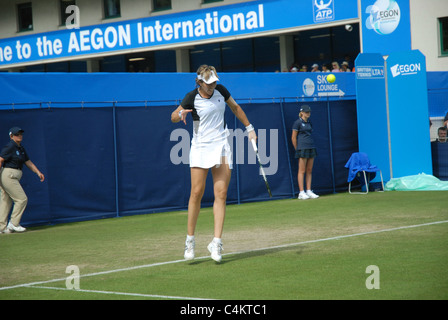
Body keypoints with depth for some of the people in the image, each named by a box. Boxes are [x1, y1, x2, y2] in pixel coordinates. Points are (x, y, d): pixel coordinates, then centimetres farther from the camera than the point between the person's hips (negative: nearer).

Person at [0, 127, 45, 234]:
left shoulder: (21, 149, 17)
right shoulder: (10, 147, -11)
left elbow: (28, 163, 19)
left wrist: (38, 172, 7)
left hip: (13, 177, 9)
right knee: (22, 199, -8)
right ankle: (14, 224, -2)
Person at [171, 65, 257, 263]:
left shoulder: (221, 91, 3)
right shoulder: (192, 98, -7)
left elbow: (235, 108, 20)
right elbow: (173, 117, -2)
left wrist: (249, 128, 22)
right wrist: (180, 114, -25)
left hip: (222, 146, 3)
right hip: (200, 147, -3)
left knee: (221, 194, -7)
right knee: (197, 192, -9)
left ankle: (216, 243, -9)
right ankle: (190, 240, 4)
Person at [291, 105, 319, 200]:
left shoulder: (309, 123, 15)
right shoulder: (298, 122, -5)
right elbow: (293, 138, -4)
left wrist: (312, 146, 14)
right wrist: (297, 149, -3)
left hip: (311, 148, 7)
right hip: (302, 148, -7)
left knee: (309, 171, 6)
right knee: (302, 171, -6)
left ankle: (309, 191, 9)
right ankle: (301, 193, -4)